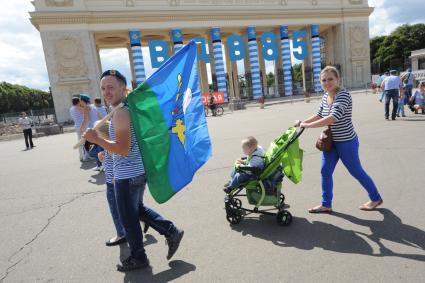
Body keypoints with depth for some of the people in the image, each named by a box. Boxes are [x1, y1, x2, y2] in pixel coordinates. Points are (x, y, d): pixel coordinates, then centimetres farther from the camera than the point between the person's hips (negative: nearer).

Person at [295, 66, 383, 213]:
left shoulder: (343, 95, -22)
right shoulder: (325, 96, 3)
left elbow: (333, 118, -33)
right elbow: (319, 115, 15)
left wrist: (308, 125, -29)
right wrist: (302, 122, 2)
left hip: (346, 142, -7)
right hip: (331, 141, 7)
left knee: (356, 172, 9)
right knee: (325, 172, 8)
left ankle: (376, 198, 34)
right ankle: (326, 204, 23)